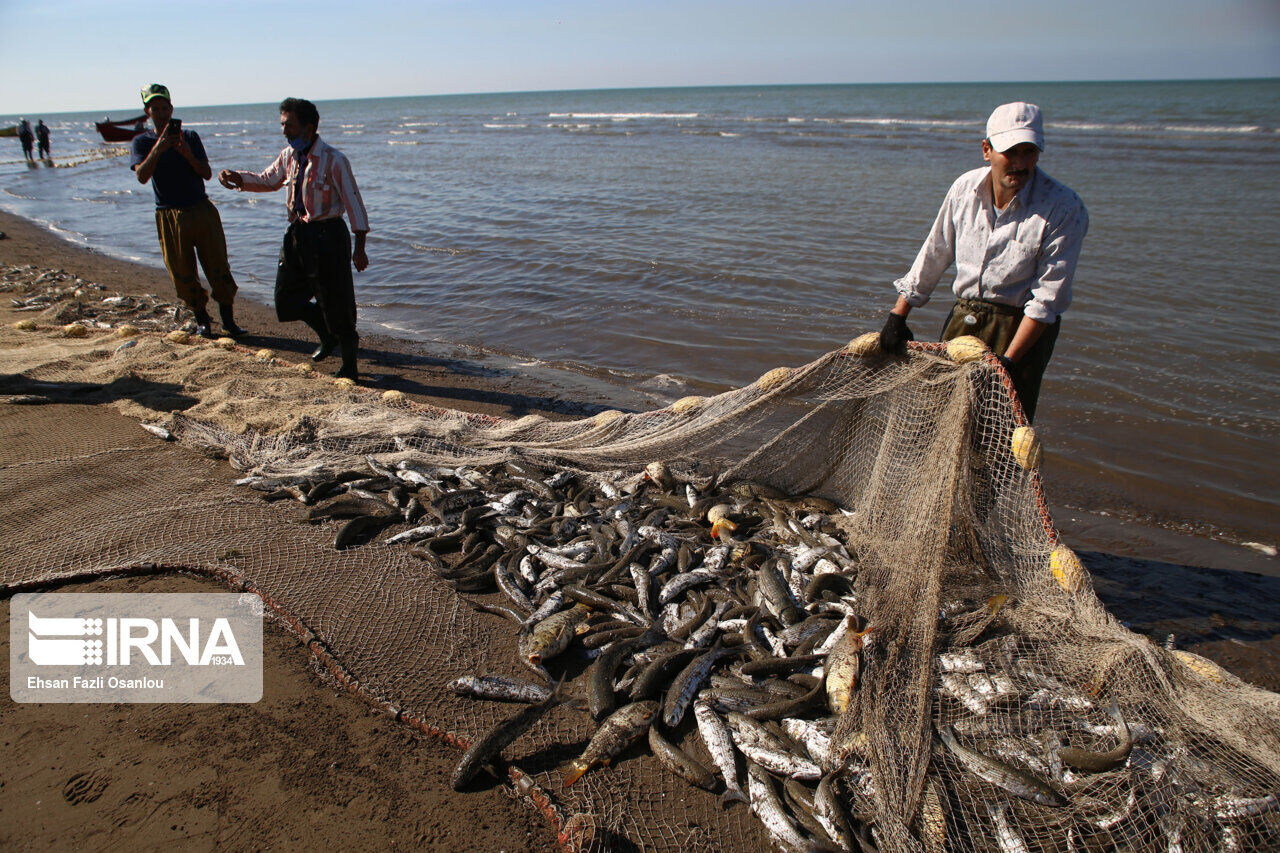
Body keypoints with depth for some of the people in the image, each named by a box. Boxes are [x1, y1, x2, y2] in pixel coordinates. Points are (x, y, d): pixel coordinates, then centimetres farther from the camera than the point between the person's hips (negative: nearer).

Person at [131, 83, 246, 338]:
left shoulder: (190, 136, 8)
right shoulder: (142, 142, 5)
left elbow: (207, 174, 0)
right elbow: (142, 176, -11)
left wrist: (188, 154, -17)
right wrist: (158, 149, -21)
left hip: (201, 210, 0)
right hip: (169, 216, 0)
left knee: (218, 267, -3)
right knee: (183, 274, 2)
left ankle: (228, 319, 6)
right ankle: (201, 318, 17)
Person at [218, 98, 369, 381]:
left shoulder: (333, 160, -13)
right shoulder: (288, 156, 7)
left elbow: (353, 202, -11)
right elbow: (268, 180, 24)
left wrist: (359, 248, -13)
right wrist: (237, 178, 4)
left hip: (327, 235, -7)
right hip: (297, 233, 8)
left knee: (335, 302, -1)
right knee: (286, 300, 12)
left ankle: (349, 364, 16)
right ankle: (328, 336, 37)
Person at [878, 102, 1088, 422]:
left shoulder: (1064, 209, -16)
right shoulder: (966, 187, -2)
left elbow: (1048, 296, -16)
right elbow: (934, 254, 9)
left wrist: (1008, 360, -21)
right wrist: (898, 316, 9)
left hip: (1023, 329, -4)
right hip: (963, 318, 5)